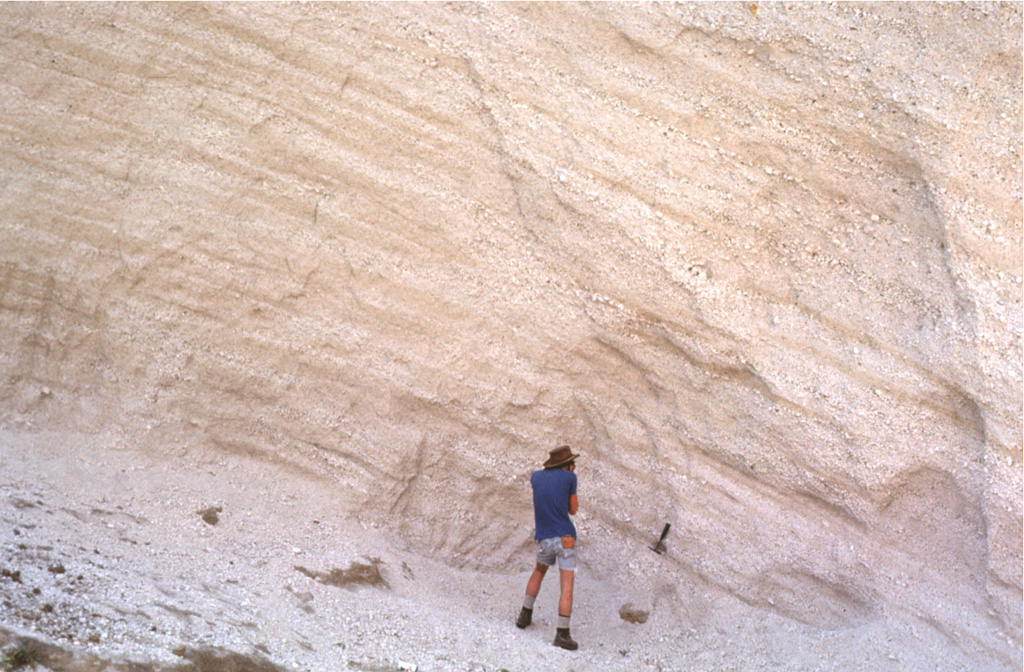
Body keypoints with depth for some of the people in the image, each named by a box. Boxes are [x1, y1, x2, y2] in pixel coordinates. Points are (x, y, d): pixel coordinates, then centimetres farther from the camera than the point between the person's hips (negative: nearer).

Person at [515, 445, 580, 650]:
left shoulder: (537, 477, 7)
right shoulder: (569, 477, -2)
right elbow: (573, 510, 7)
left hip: (545, 540, 4)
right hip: (565, 538, -4)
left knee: (539, 571, 31)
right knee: (567, 587, -4)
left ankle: (525, 615, 31)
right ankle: (562, 633, -13)